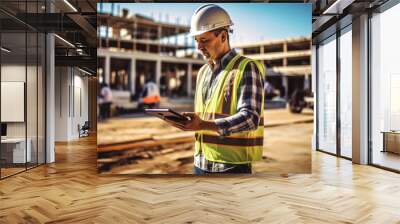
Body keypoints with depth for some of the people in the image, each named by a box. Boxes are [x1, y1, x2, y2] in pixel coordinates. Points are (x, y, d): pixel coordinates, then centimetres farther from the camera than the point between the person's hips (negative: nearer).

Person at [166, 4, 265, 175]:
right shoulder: (203, 71, 14)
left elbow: (250, 118, -21)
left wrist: (203, 125, -32)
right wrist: (186, 122, -2)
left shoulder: (247, 68, -10)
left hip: (232, 166, -7)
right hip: (201, 164, 7)